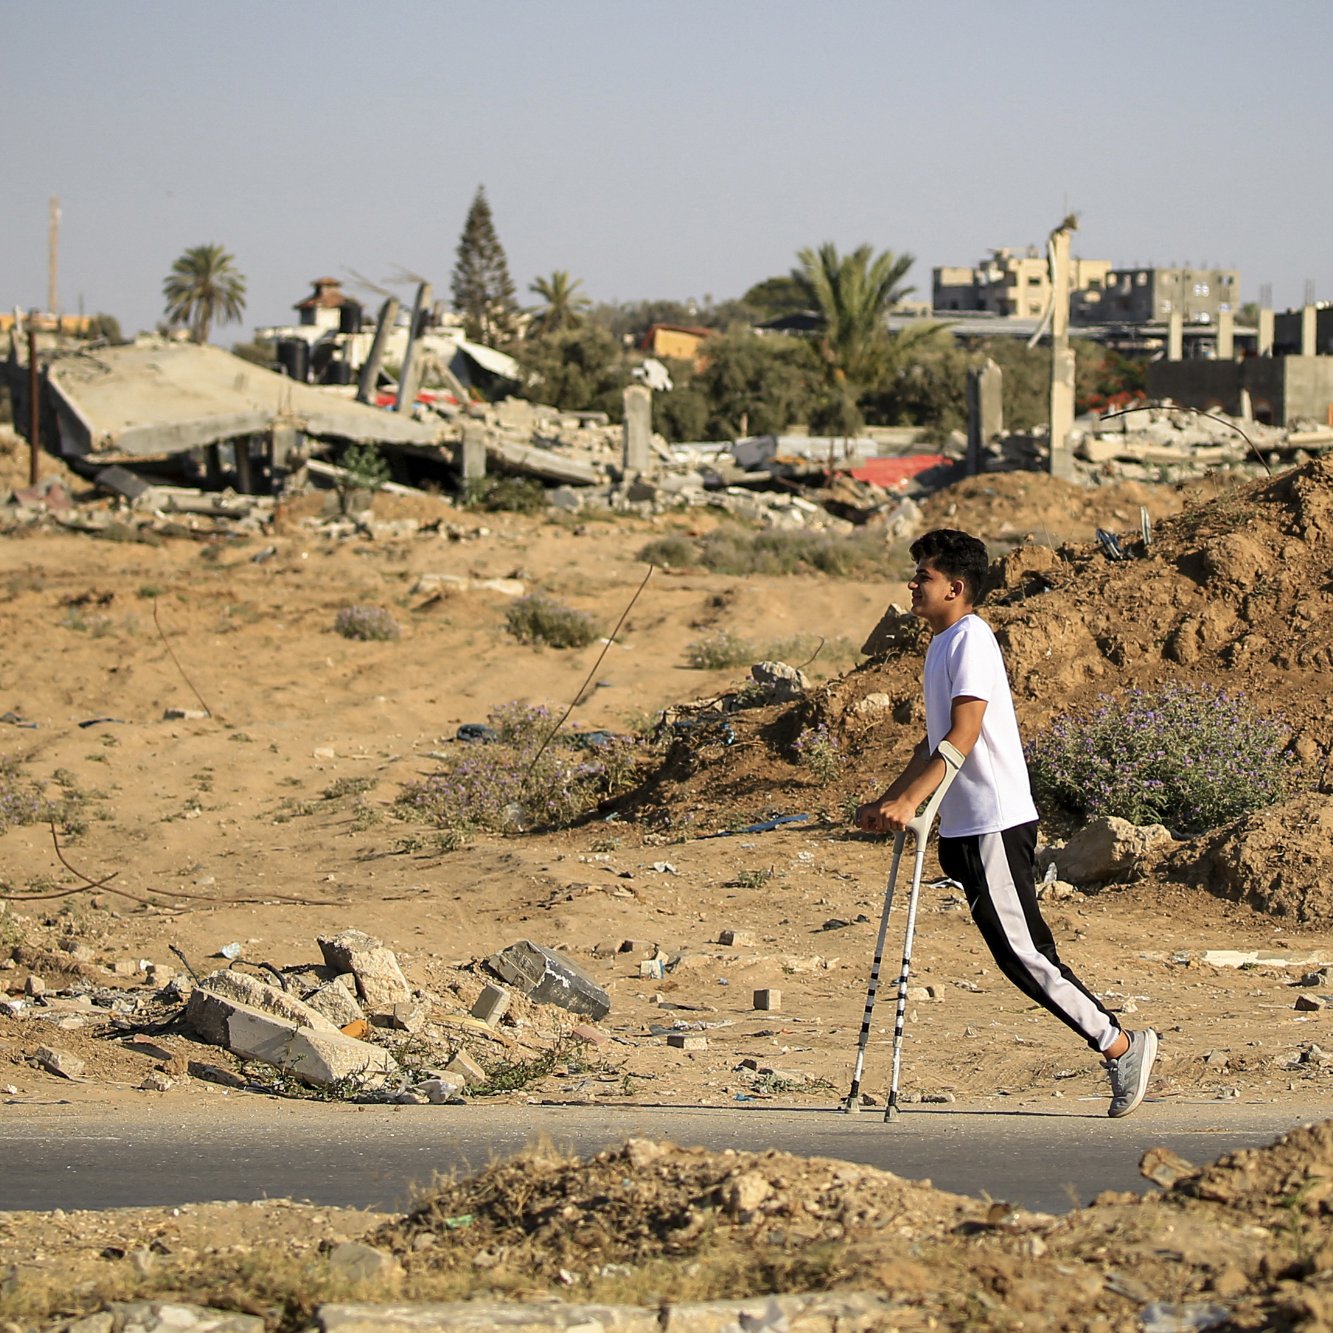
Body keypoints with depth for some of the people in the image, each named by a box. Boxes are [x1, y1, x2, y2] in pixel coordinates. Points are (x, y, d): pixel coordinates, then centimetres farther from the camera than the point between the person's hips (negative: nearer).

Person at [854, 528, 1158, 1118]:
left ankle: (1120, 1046, -2)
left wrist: (910, 801, -29)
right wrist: (884, 802, 25)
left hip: (995, 824, -10)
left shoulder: (970, 639, -12)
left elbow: (963, 736, -22)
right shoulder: (941, 645, 18)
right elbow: (934, 741, 26)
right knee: (1018, 953, 7)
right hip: (964, 826, 10)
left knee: (1022, 951, -9)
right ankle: (1120, 1046, 11)